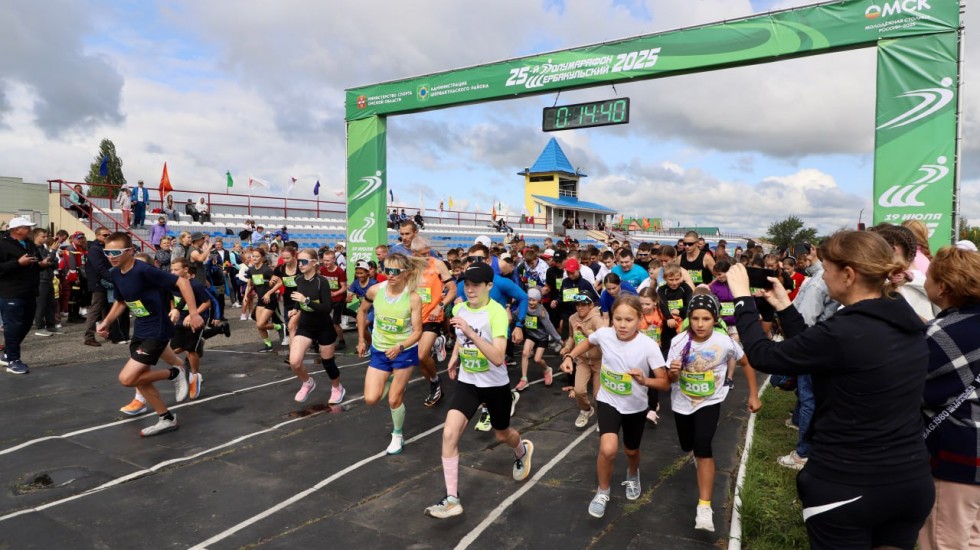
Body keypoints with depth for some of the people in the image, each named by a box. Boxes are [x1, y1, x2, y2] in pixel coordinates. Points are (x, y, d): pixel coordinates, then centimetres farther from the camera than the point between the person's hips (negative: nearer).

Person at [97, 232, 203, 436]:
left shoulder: (144, 270, -24)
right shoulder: (116, 274, 2)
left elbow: (182, 282, -25)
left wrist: (193, 313, -28)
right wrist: (106, 322, 7)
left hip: (157, 331, -9)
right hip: (140, 331, 9)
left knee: (127, 378, -15)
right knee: (140, 379, 17)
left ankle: (174, 373, 7)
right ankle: (167, 419, 36)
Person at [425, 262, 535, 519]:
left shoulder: (497, 312, -25)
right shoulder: (458, 308, -6)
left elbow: (498, 358, -36)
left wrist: (470, 332, -42)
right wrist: (454, 357, 6)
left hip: (495, 385, -4)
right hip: (467, 382, 4)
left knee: (502, 435, 19)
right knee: (449, 434, -15)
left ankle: (522, 451, 56)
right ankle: (452, 498, -4)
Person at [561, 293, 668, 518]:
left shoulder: (649, 346, -26)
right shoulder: (604, 334, -19)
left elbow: (664, 383, -20)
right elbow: (588, 342, 6)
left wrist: (644, 380, -39)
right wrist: (569, 356, -8)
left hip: (635, 406, 0)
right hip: (608, 401, 0)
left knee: (631, 451, 22)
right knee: (608, 449, -22)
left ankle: (632, 476, 59)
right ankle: (603, 491, 8)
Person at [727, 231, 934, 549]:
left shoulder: (844, 332, -24)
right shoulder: (911, 325, 1)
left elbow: (762, 356, -13)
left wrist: (743, 298, -1)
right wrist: (784, 307, 15)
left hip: (846, 487, -7)